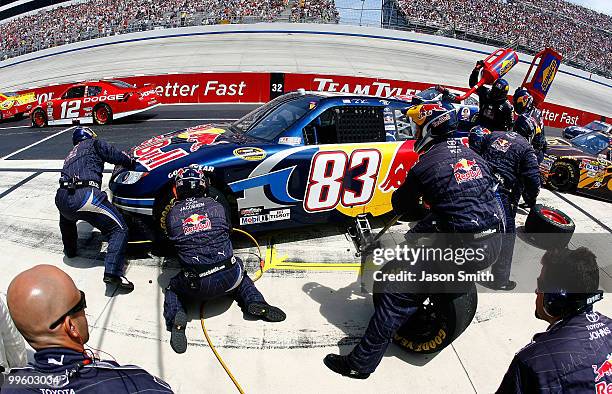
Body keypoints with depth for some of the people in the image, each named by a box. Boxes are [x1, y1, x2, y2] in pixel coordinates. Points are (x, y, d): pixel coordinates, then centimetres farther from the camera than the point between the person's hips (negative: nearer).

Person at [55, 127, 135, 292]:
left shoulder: (71, 155, 37)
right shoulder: (93, 144, 19)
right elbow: (116, 156, 10)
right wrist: (132, 164, 29)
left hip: (61, 198, 7)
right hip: (85, 196, -7)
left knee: (67, 217, 43)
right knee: (119, 229, -5)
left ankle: (70, 250, 53)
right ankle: (113, 272, -19)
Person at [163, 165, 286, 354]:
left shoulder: (173, 215, 3)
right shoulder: (217, 206, 5)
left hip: (197, 286, -1)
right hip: (229, 279, 1)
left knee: (173, 289, 30)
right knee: (239, 273, 36)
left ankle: (176, 316, -1)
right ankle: (255, 302, 11)